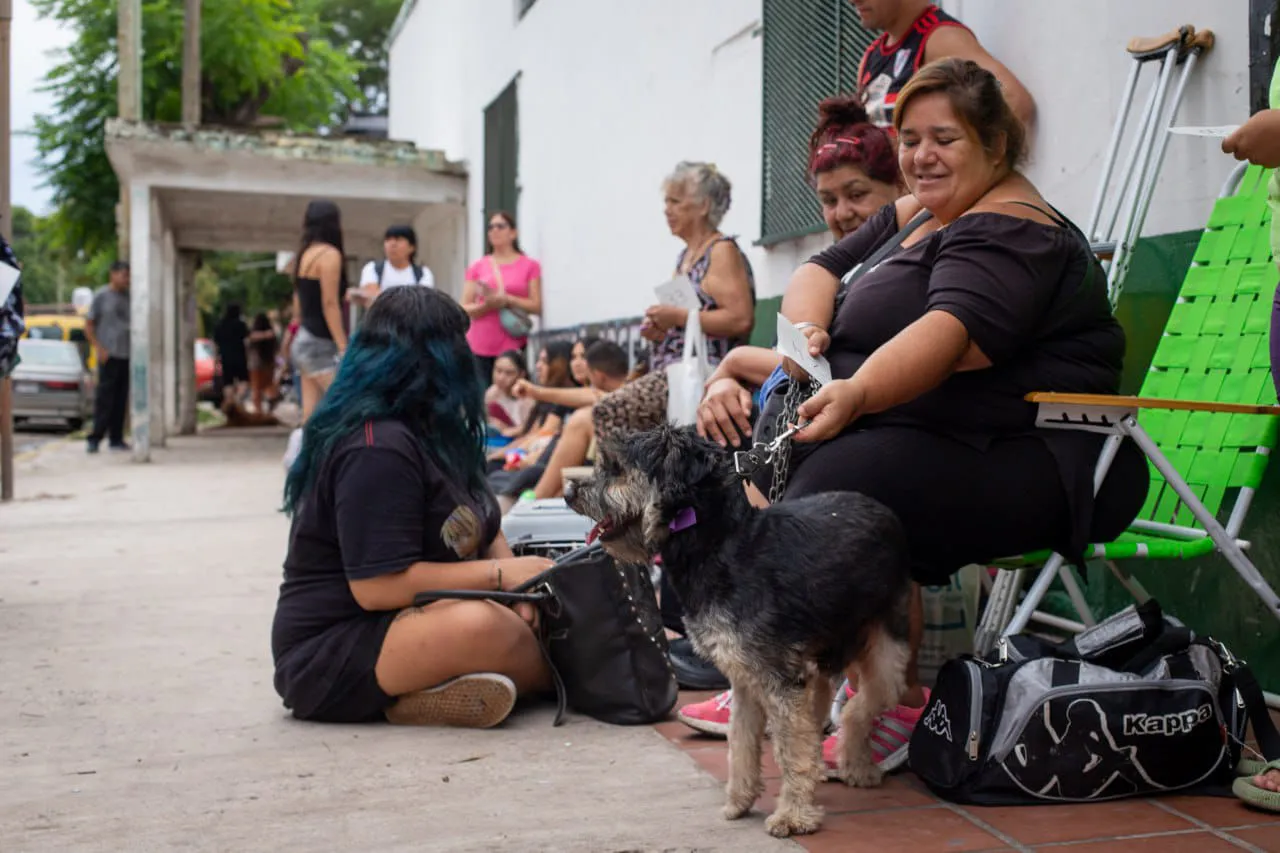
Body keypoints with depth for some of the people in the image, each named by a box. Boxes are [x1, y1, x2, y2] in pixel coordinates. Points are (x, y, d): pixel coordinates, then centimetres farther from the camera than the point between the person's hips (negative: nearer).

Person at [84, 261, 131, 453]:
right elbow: (88, 325, 0)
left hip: (127, 356, 5)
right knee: (104, 399, -7)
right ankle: (95, 438, -4)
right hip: (109, 356, -5)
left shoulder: (129, 297, 13)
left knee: (121, 400, 7)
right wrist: (99, 348, -10)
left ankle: (116, 439, 12)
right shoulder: (101, 296, 0)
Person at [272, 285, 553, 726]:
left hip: (402, 622, 10)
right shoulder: (377, 449, -20)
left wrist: (519, 581, -10)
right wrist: (500, 573, -21)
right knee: (479, 626, -35)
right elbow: (378, 586, -25)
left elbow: (483, 528, 11)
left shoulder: (431, 431, 11)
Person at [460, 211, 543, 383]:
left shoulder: (530, 266, 6)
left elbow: (537, 307, -1)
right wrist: (488, 305, -12)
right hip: (479, 348, 2)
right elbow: (464, 309, 7)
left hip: (513, 346, -2)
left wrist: (506, 299, -13)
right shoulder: (477, 267, 11)